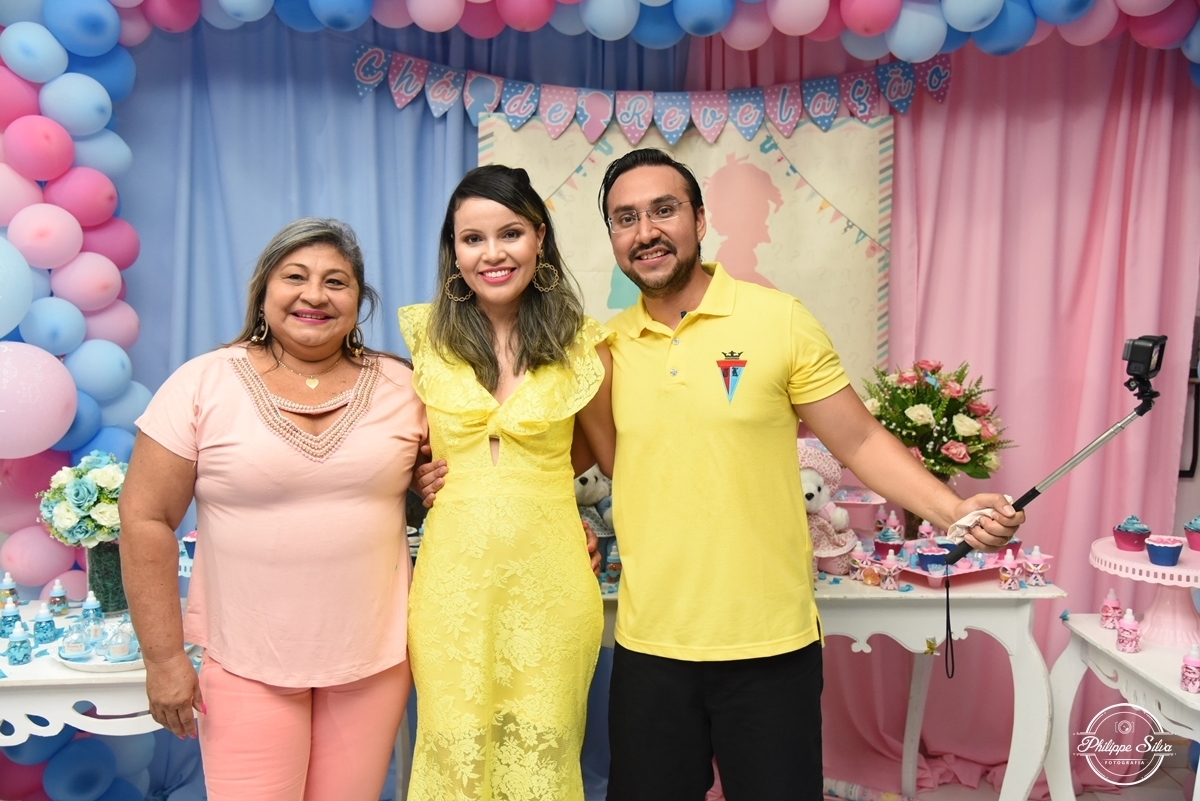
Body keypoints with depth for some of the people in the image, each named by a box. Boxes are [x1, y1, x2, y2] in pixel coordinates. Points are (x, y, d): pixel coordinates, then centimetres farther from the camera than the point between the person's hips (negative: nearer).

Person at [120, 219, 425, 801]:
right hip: (246, 662, -2)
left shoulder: (400, 385, 2)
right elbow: (146, 519, -5)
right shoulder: (203, 384, -5)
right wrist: (164, 657, -6)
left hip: (374, 656, 3)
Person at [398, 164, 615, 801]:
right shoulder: (425, 335, 1)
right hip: (452, 583, 1)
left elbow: (610, 456, 12)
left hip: (549, 583, 0)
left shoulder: (581, 343, -2)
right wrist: (433, 476, 1)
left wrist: (530, 480, 6)